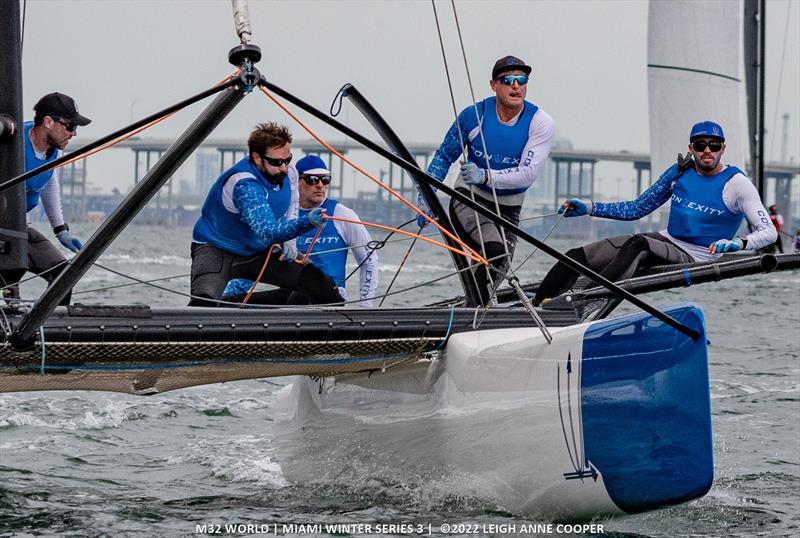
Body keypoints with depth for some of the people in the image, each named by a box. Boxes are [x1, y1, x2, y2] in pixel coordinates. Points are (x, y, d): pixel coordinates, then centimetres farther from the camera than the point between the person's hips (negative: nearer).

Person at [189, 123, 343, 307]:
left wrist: (289, 242, 0)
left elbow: (291, 210, 15)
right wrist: (307, 222, -57)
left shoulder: (289, 174, -8)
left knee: (321, 284, -4)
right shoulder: (244, 185, -33)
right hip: (216, 250, -7)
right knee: (205, 300, -36)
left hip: (258, 253, 7)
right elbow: (267, 231, -44)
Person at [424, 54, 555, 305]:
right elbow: (444, 156, 3)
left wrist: (485, 176, -40)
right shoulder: (474, 115, -12)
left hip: (507, 211, 3)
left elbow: (528, 173, -24)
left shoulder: (540, 123, -13)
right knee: (495, 249, -30)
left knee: (495, 274, 1)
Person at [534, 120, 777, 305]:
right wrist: (590, 208, 6)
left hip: (693, 259, -6)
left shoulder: (737, 184, -6)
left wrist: (739, 243, -33)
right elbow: (637, 209, 16)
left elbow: (768, 231, -12)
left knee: (638, 245, -37)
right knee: (577, 257, -12)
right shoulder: (680, 171, 9)